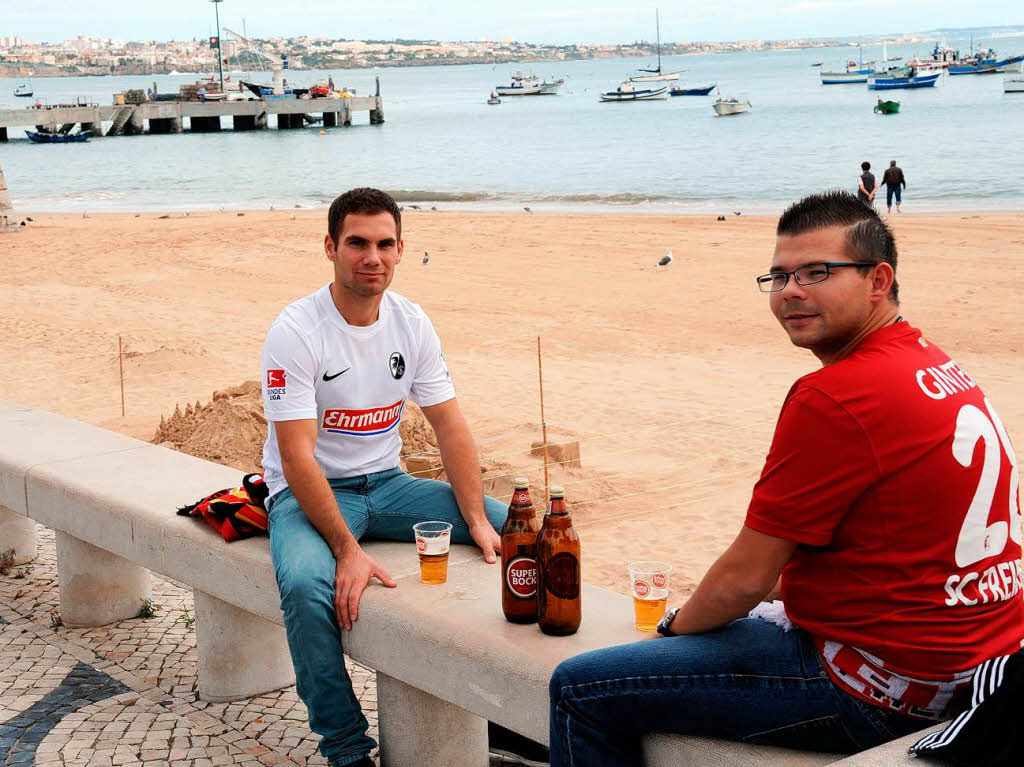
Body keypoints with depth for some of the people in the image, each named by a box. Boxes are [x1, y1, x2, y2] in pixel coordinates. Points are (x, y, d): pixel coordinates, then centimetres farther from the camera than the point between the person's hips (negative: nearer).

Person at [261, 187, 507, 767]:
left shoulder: (412, 323, 0)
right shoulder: (295, 331, -17)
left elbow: (451, 426, 0)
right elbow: (297, 457, -23)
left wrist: (476, 520, -13)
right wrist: (348, 550, -31)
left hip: (386, 483, 6)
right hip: (309, 494, -5)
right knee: (307, 585, -37)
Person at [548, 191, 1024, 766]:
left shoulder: (835, 397, -22)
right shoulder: (933, 363, 9)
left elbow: (746, 577, -14)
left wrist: (675, 627, 4)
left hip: (879, 691, -11)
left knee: (580, 689, -7)